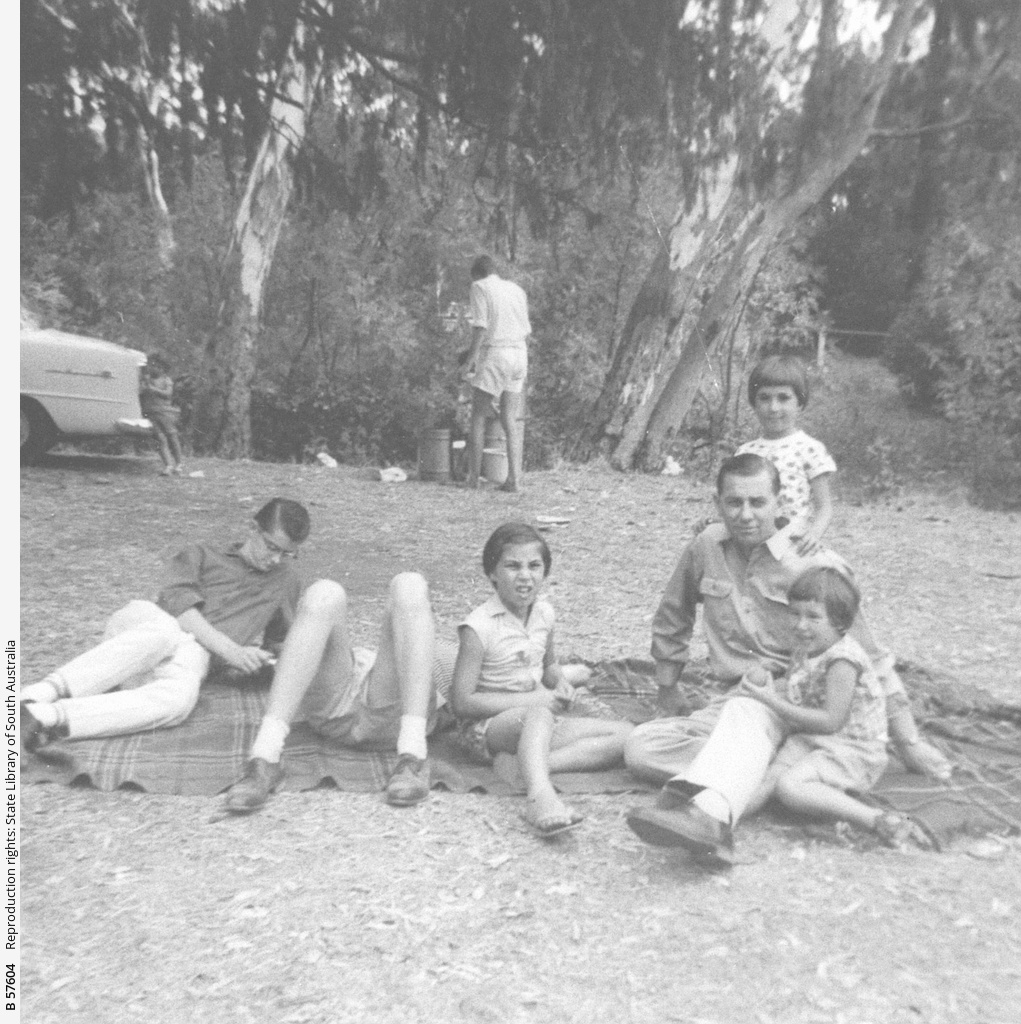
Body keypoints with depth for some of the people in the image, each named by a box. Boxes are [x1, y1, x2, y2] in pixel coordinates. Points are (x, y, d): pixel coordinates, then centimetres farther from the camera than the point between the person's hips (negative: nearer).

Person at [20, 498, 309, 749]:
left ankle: (46, 717, -49)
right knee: (164, 633, -41)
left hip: (188, 658, 1)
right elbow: (180, 606, 1)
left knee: (179, 699, -39)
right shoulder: (201, 556, 18)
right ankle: (42, 694, -48)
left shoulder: (285, 581, 26)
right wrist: (231, 651, -12)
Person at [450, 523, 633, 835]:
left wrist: (560, 683, -2)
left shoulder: (544, 612, 4)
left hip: (533, 720, 7)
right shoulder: (479, 627, -16)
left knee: (625, 734, -10)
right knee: (540, 713, -39)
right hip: (485, 726, -7)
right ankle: (540, 796, -61)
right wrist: (529, 700, -19)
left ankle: (527, 766, -26)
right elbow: (462, 702, -17)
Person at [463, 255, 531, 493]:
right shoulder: (517, 289, 18)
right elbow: (527, 330, 16)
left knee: (478, 417, 3)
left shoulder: (480, 287, 0)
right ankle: (514, 478, -2)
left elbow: (481, 324, -12)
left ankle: (473, 477, 2)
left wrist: (472, 355, -13)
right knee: (512, 419, 4)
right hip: (519, 353, 5)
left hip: (493, 353, -5)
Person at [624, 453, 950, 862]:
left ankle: (708, 816, -65)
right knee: (639, 746, -18)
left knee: (746, 711, -40)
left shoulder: (816, 565, -8)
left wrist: (909, 744, -2)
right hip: (727, 703, 5)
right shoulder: (706, 547, 3)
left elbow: (869, 658, -3)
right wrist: (666, 688, 21)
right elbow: (671, 618, 20)